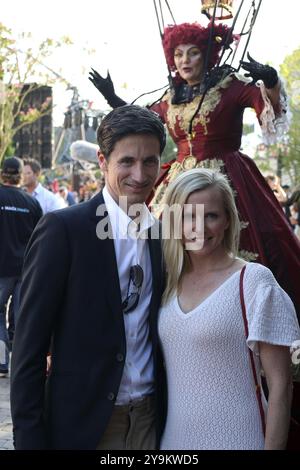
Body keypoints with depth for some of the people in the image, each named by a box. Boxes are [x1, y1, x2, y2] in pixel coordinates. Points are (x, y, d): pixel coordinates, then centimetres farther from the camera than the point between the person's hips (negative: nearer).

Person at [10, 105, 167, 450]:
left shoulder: (161, 234, 5)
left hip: (149, 421, 5)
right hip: (81, 425, -4)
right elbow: (29, 349, -12)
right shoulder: (62, 228, -11)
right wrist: (30, 438, -14)